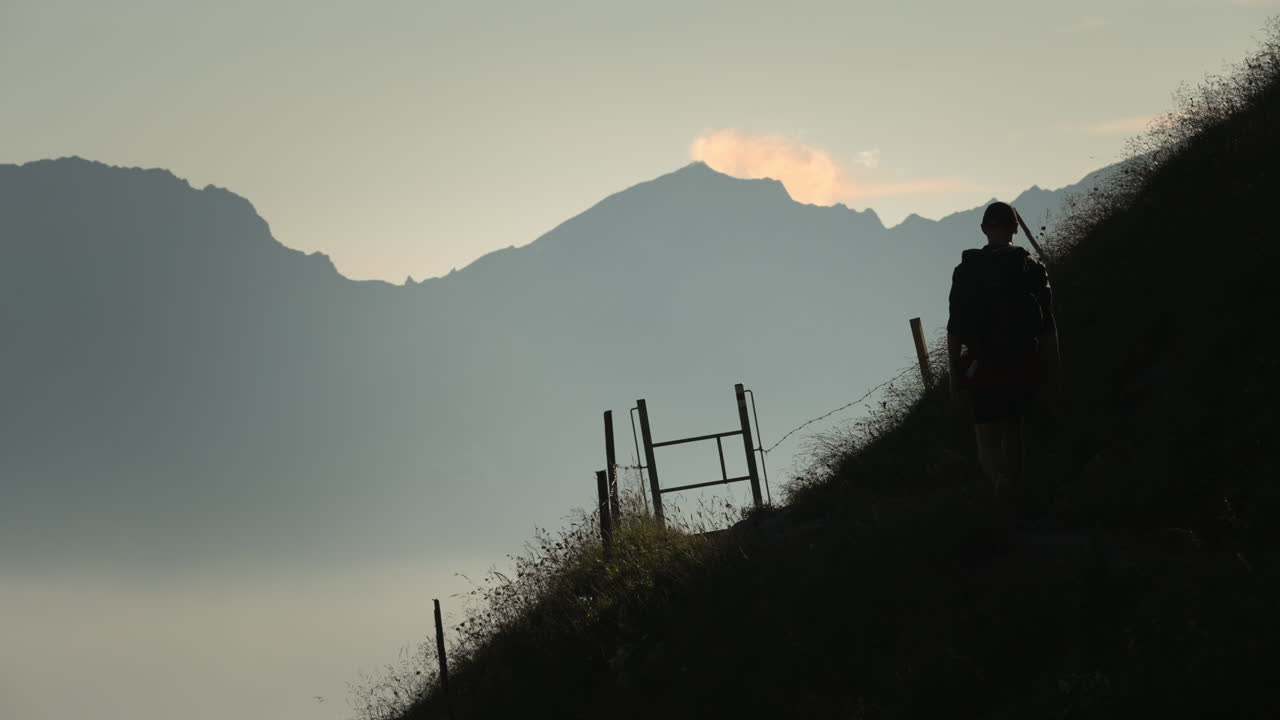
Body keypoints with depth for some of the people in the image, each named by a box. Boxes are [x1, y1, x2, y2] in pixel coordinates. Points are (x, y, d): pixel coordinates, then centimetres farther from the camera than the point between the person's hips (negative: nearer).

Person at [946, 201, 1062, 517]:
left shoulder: (967, 270, -4)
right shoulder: (1032, 268, -2)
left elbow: (955, 328, -4)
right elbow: (1047, 328, -3)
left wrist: (955, 374, 3)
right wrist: (1055, 373, 4)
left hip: (983, 369, -2)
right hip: (1024, 368, 2)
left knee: (988, 443, 0)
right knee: (1012, 431, 23)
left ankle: (1000, 481, -31)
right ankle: (1015, 495, 29)